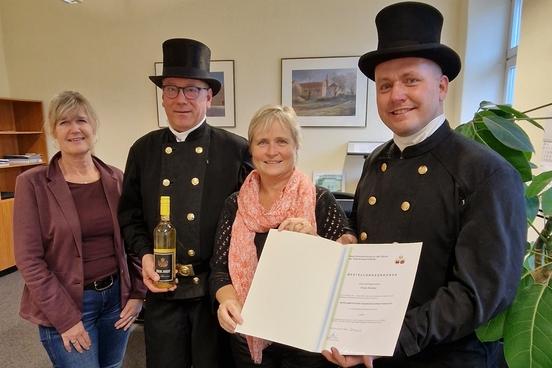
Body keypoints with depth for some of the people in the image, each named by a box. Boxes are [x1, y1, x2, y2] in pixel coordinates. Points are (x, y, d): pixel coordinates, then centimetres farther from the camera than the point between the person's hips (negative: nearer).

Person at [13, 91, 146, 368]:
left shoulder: (115, 178, 0)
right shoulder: (33, 183, -10)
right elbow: (28, 258, -11)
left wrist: (137, 292, -1)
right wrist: (64, 316, -13)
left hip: (117, 296, 4)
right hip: (66, 306, -3)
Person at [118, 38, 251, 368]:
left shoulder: (237, 150, -8)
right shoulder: (143, 150, 2)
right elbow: (130, 214, 8)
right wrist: (144, 254, -7)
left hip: (217, 289, -2)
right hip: (162, 290, 3)